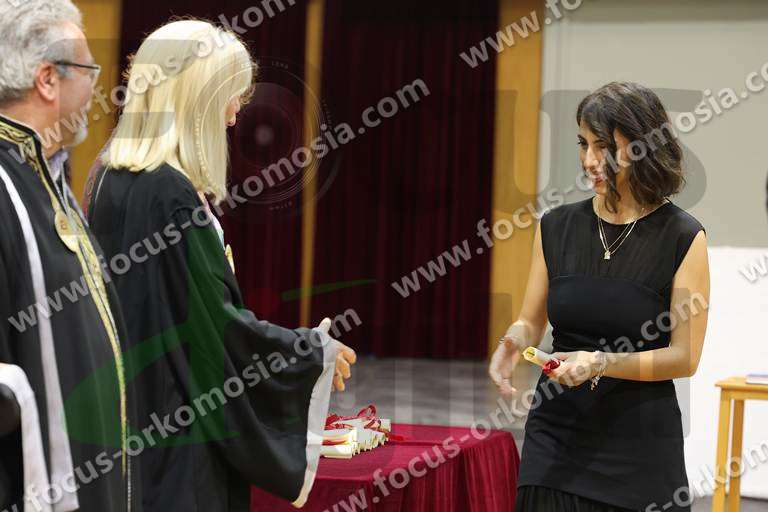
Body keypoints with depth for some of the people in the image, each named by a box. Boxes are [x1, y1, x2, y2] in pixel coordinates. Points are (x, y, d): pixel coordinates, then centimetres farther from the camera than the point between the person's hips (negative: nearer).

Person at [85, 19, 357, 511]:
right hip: (176, 435, -9)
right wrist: (316, 351, -5)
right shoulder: (171, 193, -20)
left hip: (125, 417, 9)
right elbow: (214, 320, -18)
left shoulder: (112, 179, 7)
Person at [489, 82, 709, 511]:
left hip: (640, 441, -3)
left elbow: (685, 357, -7)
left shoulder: (682, 238, -6)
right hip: (557, 430, 3)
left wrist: (602, 363, -20)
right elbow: (532, 322, 12)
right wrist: (513, 342, -11)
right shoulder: (557, 228, 5)